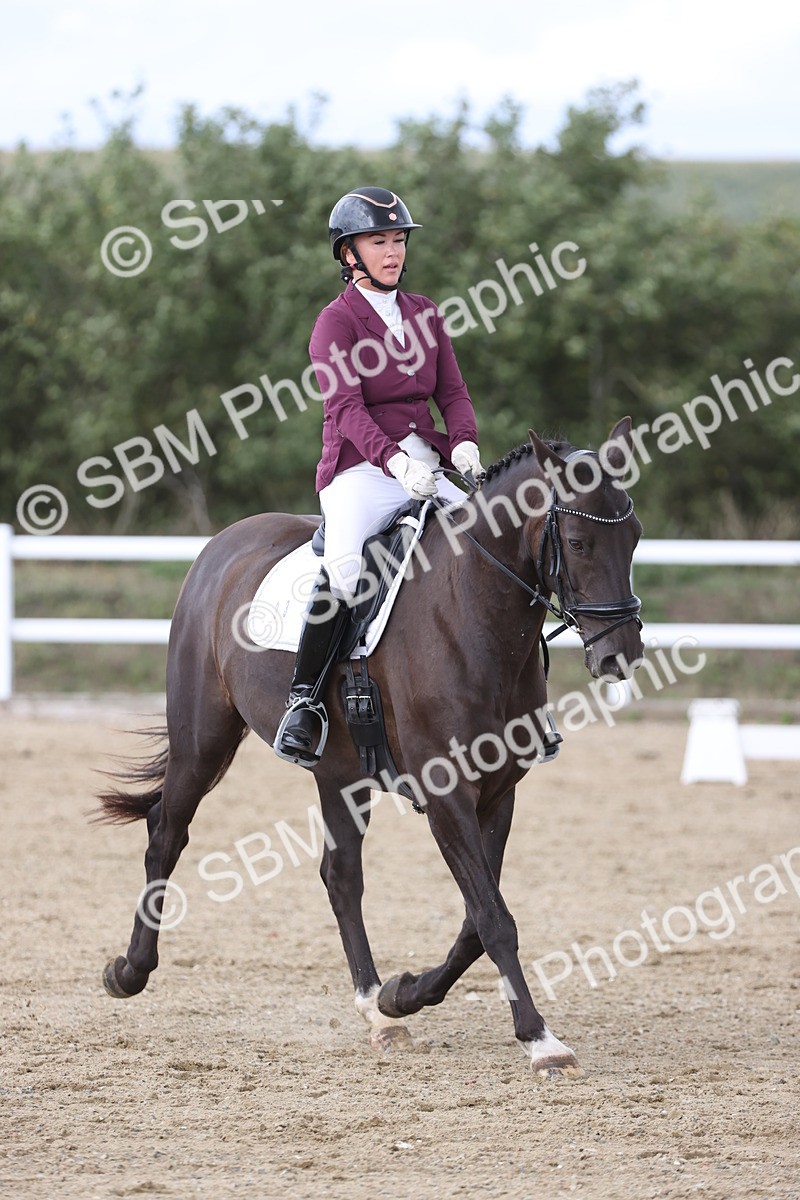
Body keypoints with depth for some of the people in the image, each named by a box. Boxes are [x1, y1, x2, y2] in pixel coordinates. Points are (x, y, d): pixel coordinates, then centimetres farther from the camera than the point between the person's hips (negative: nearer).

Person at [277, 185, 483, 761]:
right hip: (361, 470, -6)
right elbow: (346, 407, -15)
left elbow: (452, 390, 12)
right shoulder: (336, 322, -2)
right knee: (345, 565, -33)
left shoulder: (424, 313, 16)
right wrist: (395, 461, -31)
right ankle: (303, 697, -25)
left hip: (426, 468, 6)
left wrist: (464, 443, -10)